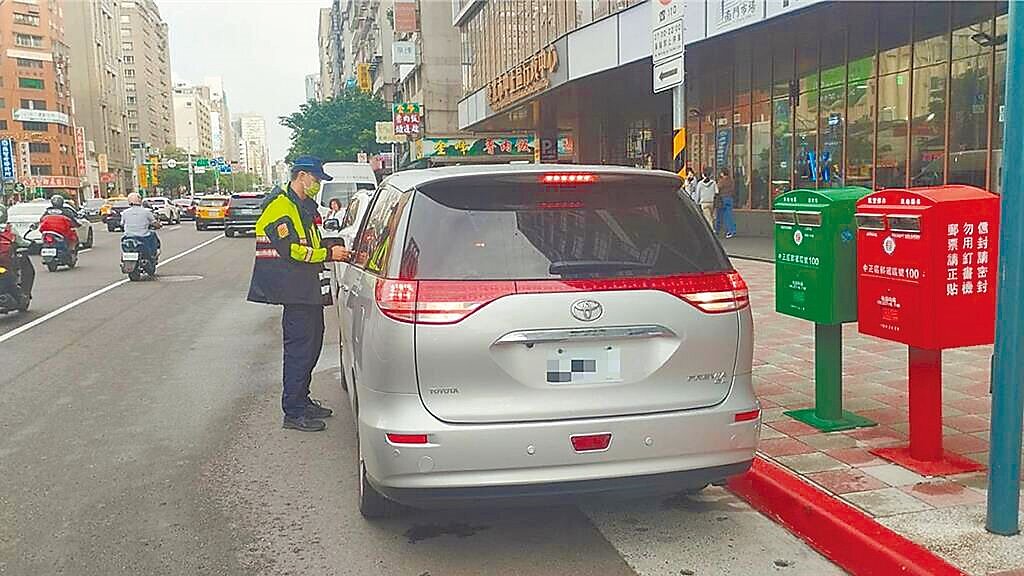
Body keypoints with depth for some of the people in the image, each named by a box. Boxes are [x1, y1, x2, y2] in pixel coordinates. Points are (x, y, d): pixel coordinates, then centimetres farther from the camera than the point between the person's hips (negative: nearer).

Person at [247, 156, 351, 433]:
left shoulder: (305, 206, 20)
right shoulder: (280, 206, -12)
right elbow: (290, 249, -20)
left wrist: (334, 252, 8)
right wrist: (328, 254, -16)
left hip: (308, 289, 10)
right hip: (294, 290, -10)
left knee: (311, 345, 15)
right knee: (299, 348, -7)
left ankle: (302, 401, 27)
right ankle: (293, 413, 0)